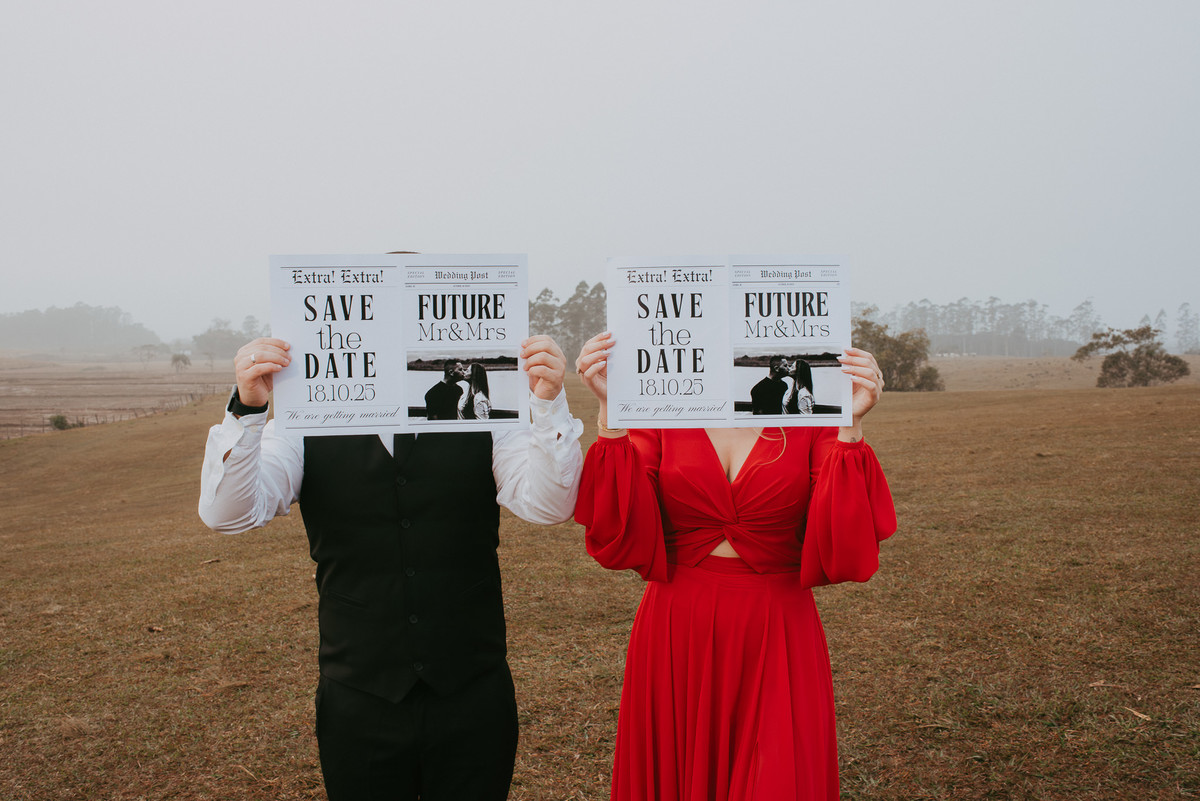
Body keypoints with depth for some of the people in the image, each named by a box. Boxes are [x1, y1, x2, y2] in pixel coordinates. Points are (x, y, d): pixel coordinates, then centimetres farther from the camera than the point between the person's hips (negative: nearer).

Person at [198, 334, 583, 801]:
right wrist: (247, 409, -27)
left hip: (474, 698, 0)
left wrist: (548, 402, -31)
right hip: (358, 704, 0)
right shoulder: (307, 430, -1)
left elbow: (546, 504, -15)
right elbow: (228, 512, -12)